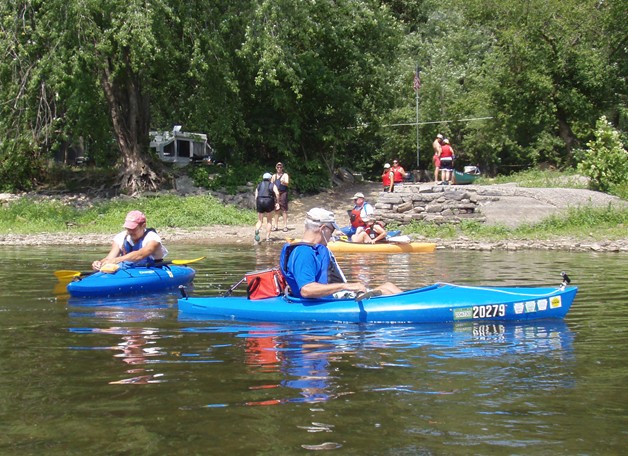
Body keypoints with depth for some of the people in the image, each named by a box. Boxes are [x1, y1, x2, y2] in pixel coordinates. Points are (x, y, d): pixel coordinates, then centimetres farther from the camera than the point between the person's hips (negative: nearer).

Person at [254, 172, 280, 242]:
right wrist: (277, 202, 0)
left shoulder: (259, 185, 17)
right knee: (269, 221, 13)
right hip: (269, 201, -2)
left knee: (260, 221, 9)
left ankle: (257, 230, -23)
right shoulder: (272, 185, 8)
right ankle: (267, 237, 10)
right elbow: (277, 193, -9)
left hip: (260, 201, 2)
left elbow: (256, 196, 9)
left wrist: (256, 205, 14)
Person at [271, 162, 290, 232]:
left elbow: (287, 183, -11)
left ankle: (285, 226, -6)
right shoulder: (274, 176, 19)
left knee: (284, 210, -7)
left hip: (283, 193, -5)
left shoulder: (285, 175, 3)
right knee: (276, 210, 6)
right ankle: (276, 226, 11)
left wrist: (284, 182, -33)